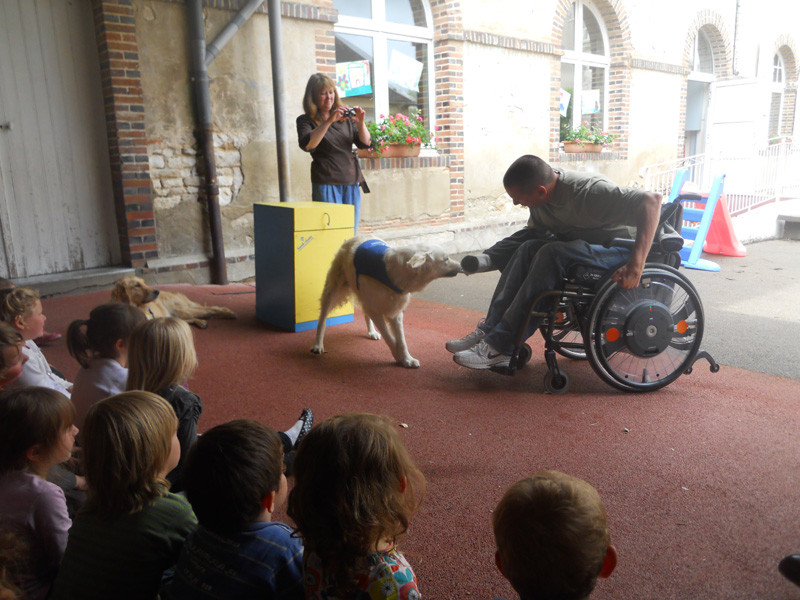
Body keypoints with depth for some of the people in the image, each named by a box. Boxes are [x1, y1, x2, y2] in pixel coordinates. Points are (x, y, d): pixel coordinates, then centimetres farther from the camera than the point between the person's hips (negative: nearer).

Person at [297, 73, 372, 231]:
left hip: (352, 183, 5)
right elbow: (306, 145, -18)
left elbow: (365, 144, 8)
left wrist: (360, 123, -11)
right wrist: (329, 121, -23)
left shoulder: (345, 117, 16)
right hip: (326, 184, -4)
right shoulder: (306, 120, 2)